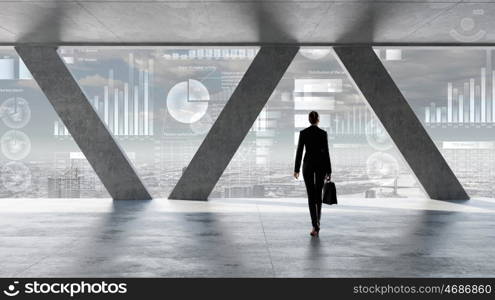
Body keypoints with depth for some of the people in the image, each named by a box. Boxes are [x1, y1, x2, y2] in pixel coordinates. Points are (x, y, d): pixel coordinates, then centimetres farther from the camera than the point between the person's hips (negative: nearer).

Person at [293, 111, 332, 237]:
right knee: (318, 193, 18)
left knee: (311, 196, 0)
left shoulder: (303, 133, -3)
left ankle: (315, 226, -9)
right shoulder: (323, 133, -5)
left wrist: (296, 169, 5)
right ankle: (317, 221, 28)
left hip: (308, 165, 0)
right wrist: (329, 171, -2)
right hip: (321, 165, 0)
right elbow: (326, 153, -6)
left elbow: (299, 152, -3)